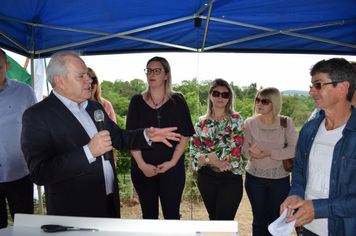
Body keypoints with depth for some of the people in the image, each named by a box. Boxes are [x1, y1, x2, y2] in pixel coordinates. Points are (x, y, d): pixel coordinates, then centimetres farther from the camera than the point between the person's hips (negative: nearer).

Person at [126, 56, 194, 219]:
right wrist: (142, 164, -8)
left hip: (172, 168, -1)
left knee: (171, 214, 3)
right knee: (149, 214, 11)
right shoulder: (137, 101, 4)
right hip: (143, 168, 1)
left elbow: (185, 135, 0)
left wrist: (173, 161, -9)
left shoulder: (177, 101, 2)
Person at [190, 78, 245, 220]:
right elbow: (194, 150, 0)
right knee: (213, 218, 17)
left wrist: (206, 157, -11)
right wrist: (214, 160, -15)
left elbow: (234, 150, -12)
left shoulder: (235, 119, -1)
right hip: (206, 177, 3)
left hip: (230, 178, -3)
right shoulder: (202, 121, 7)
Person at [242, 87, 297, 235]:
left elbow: (294, 150, -15)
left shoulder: (286, 122, -6)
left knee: (276, 220, 14)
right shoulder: (250, 123, -5)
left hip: (280, 179, 0)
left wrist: (270, 153, -27)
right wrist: (251, 152, -26)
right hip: (254, 178, 1)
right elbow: (244, 151, -3)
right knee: (259, 219, 14)